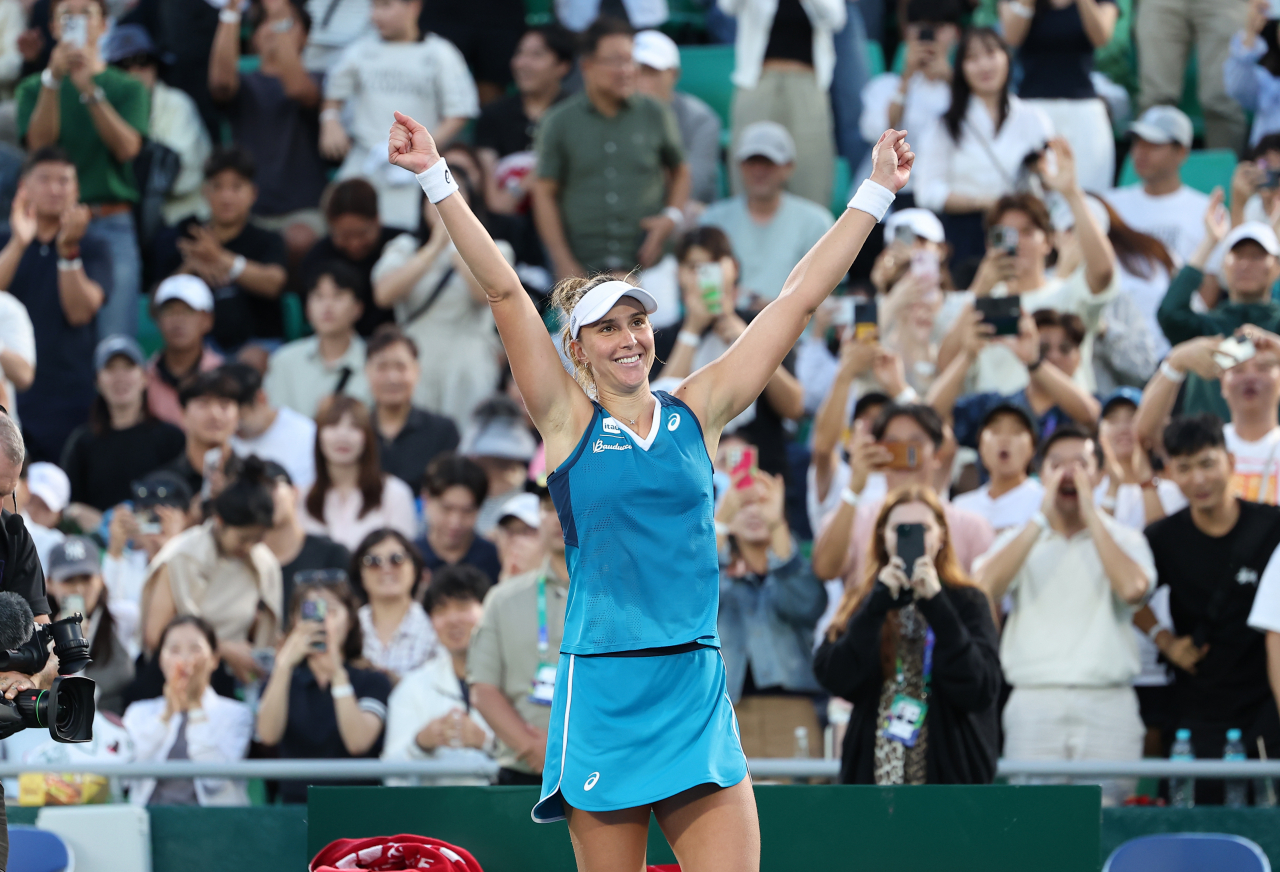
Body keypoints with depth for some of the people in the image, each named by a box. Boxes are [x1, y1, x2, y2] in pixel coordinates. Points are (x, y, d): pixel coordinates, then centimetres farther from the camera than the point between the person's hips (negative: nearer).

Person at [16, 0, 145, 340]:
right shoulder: (34, 88, 12)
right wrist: (53, 79, -14)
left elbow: (127, 147, -6)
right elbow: (40, 144, -5)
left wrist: (89, 88, -14)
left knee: (114, 340, -8)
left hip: (113, 226, 0)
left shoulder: (127, 88, 10)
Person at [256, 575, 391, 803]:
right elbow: (268, 736, -6)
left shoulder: (372, 681, 9)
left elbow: (358, 743, -10)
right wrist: (284, 665, -15)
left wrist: (337, 673, -16)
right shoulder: (282, 679, 15)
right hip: (294, 803, 1)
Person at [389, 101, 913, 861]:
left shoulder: (696, 414, 10)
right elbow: (505, 293, -1)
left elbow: (800, 299, 12)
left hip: (697, 692, 2)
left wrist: (876, 193, 13)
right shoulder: (569, 422, 5)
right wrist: (437, 179, -5)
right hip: (603, 687, -2)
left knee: (732, 862, -8)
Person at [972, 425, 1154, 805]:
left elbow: (1133, 588, -11)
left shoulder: (1124, 540, 11)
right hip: (1034, 700, 1)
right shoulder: (1018, 540, 14)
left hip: (1108, 702, 0)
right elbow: (984, 586, -7)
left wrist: (1091, 516, -5)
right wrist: (1041, 517, -5)